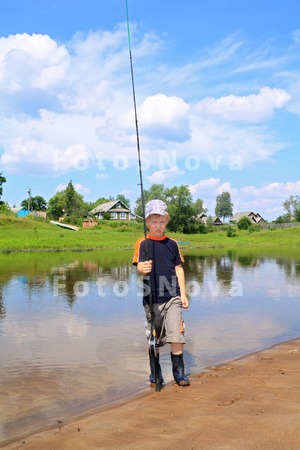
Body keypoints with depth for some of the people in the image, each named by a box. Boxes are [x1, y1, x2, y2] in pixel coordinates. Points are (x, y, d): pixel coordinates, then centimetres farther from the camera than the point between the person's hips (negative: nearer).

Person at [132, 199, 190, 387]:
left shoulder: (172, 243, 7)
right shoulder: (143, 243, -1)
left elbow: (178, 269, 10)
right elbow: (139, 265, -14)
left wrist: (183, 294, 5)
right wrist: (143, 269, -38)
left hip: (172, 296, 1)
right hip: (152, 297, -1)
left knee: (176, 333, -7)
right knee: (152, 336, 9)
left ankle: (179, 372, 9)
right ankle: (155, 373, 26)